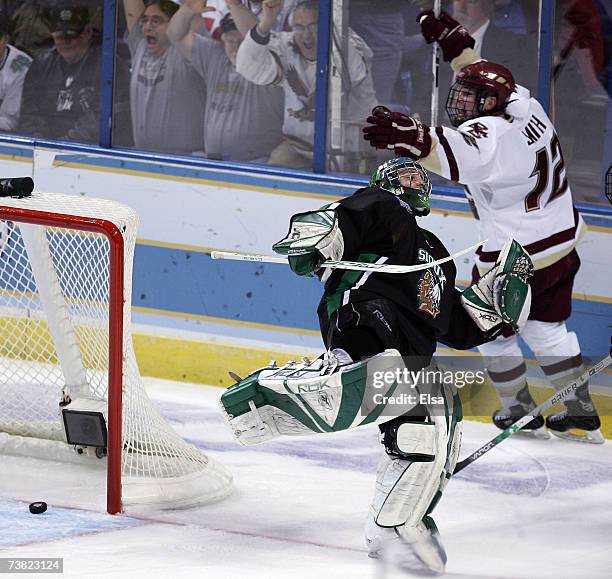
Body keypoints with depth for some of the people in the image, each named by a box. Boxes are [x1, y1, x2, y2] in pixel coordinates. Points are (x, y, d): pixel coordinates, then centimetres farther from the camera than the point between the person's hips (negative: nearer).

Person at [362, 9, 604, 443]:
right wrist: (452, 40, 16)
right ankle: (580, 413, 23)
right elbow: (486, 78, 18)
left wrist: (412, 138, -67)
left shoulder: (490, 135, -27)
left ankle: (519, 410, 26)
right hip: (563, 240, 8)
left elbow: (455, 155, -50)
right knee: (546, 327, 21)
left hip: (517, 257, -8)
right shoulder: (525, 107, -3)